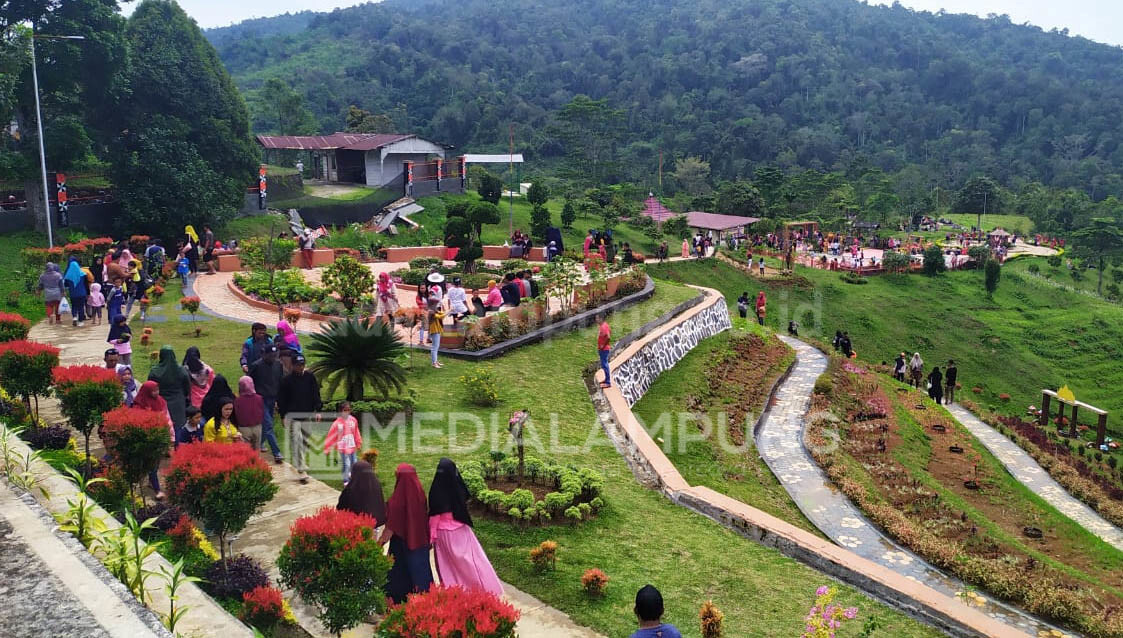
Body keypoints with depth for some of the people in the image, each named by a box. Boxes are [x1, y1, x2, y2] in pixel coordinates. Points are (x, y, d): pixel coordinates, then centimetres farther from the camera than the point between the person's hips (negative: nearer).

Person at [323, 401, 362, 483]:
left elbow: (356, 433, 10)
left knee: (354, 463, 12)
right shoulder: (337, 423, -15)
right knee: (346, 464, -5)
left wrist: (359, 443, 19)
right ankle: (346, 481, 11)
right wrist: (327, 448, -8)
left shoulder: (353, 420, -3)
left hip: (352, 446, 4)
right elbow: (331, 435, -10)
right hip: (343, 447, -4)